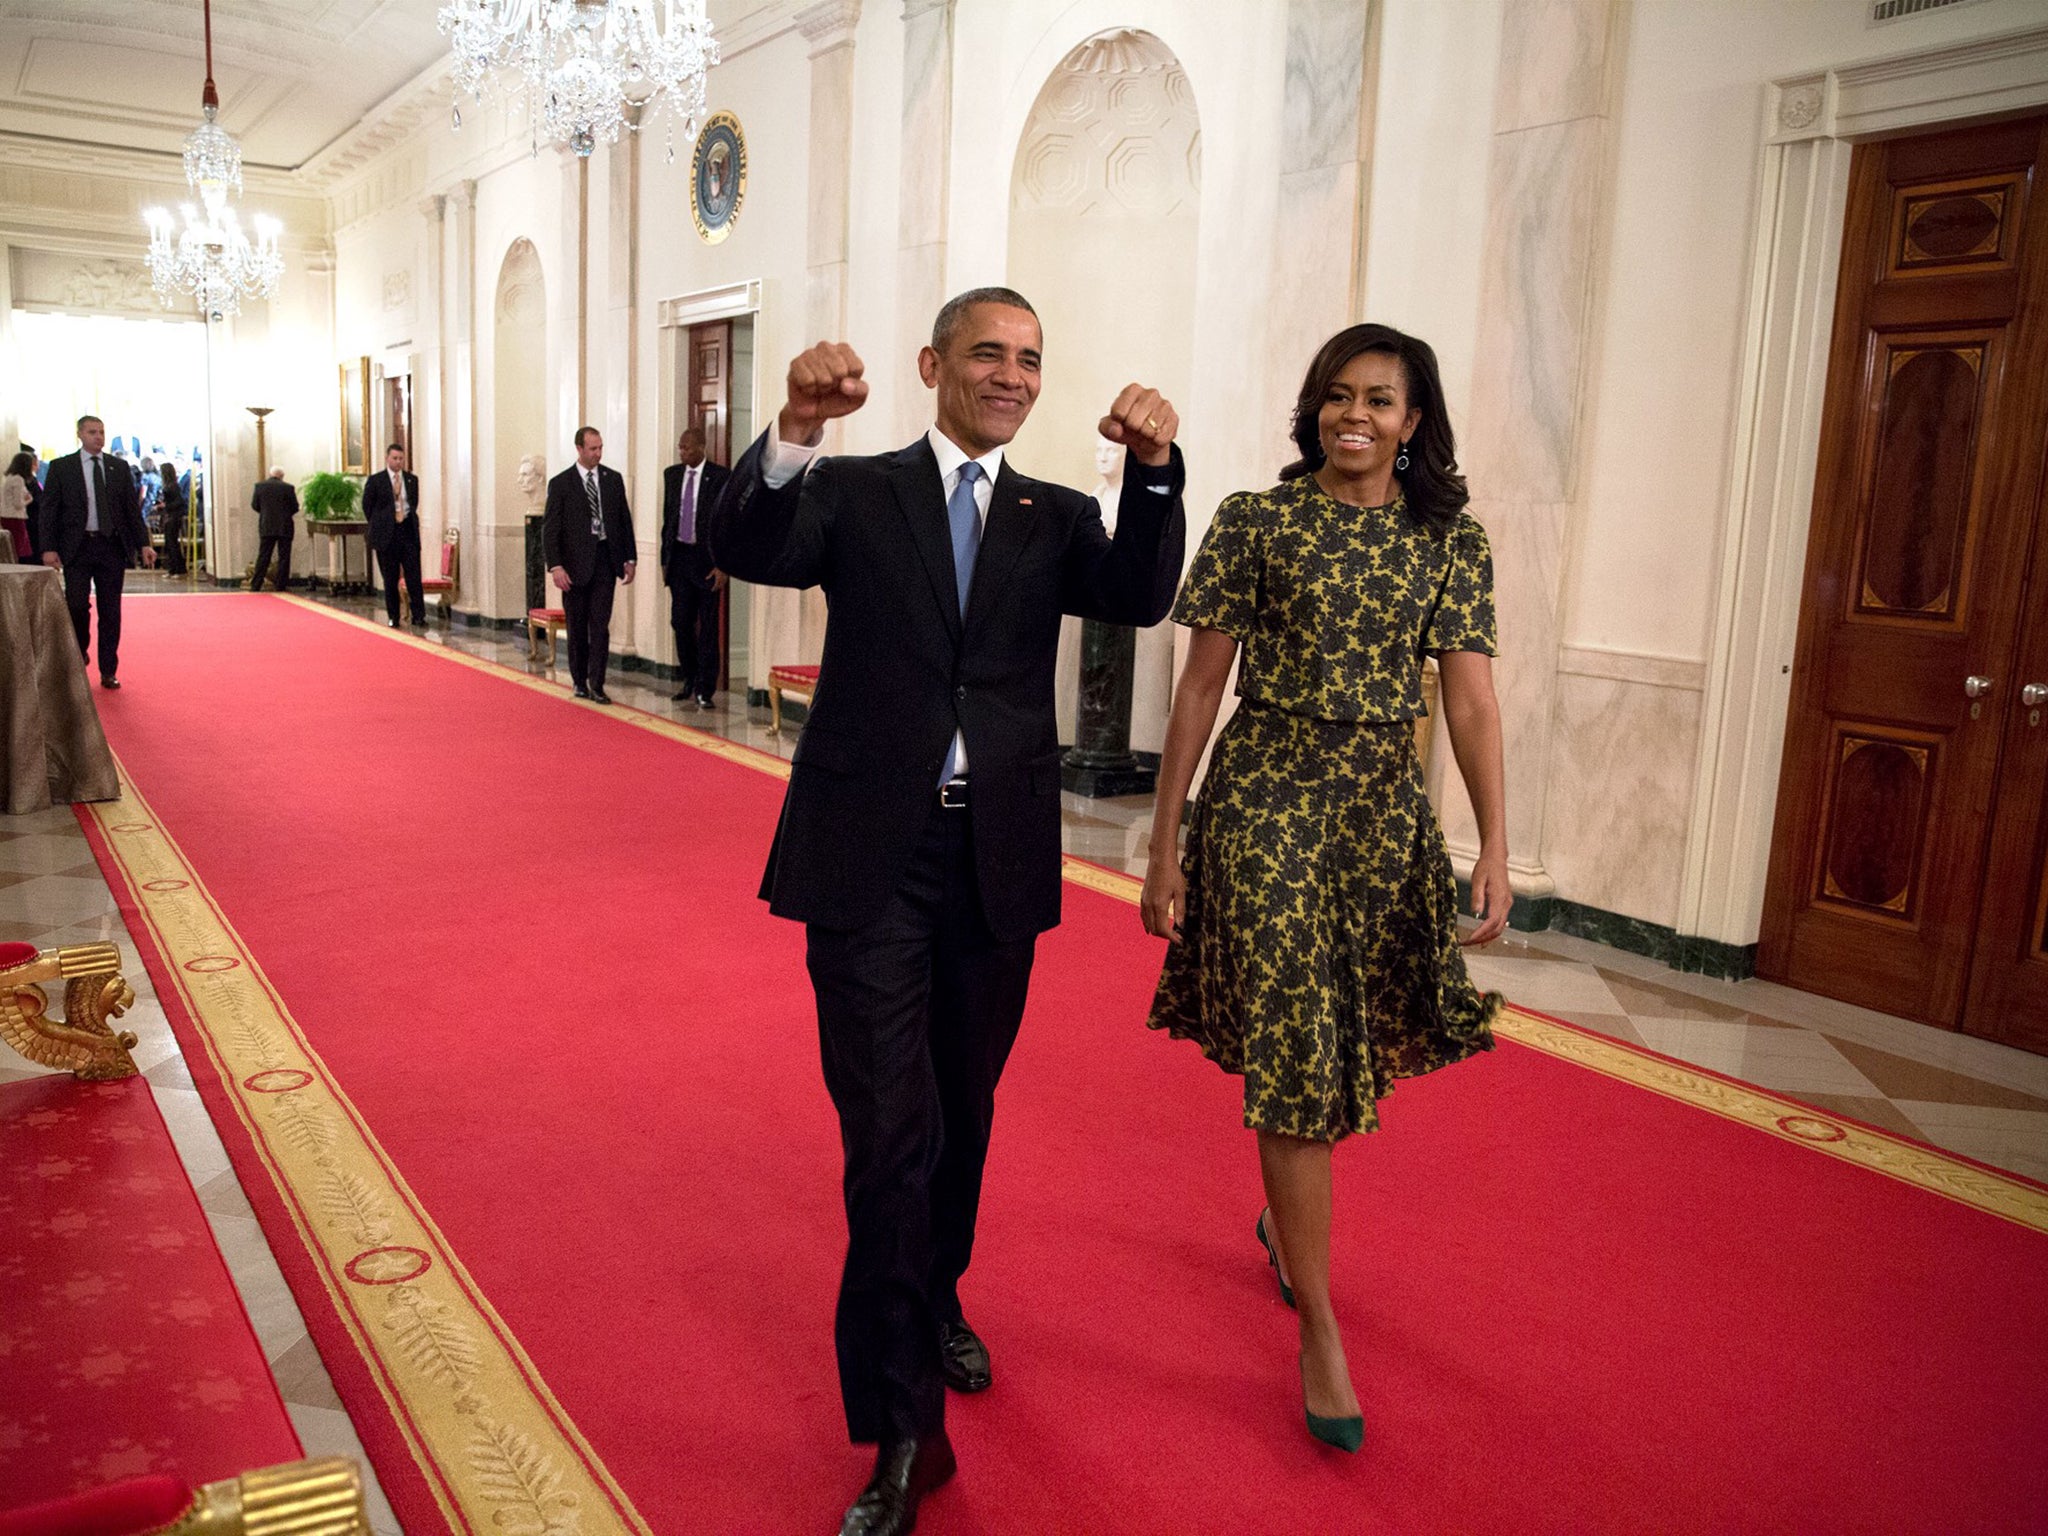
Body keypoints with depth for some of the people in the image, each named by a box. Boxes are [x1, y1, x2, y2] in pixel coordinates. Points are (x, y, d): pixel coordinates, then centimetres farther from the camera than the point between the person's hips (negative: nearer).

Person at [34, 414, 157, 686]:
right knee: (77, 606, -7)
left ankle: (109, 672, 10)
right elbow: (48, 510, 1)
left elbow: (133, 508, 10)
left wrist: (144, 544, 1)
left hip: (112, 547, 2)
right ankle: (77, 659, 18)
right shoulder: (61, 467, 3)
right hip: (77, 547, -2)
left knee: (111, 611, 4)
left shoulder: (119, 467, 9)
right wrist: (47, 548, -8)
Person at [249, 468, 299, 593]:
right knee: (284, 557, 4)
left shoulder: (260, 485, -1)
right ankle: (280, 586, 3)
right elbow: (295, 507, -3)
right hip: (285, 527, -2)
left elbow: (254, 505, 4)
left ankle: (255, 586, 4)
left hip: (266, 527, 2)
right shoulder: (288, 487, -7)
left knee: (263, 557, 6)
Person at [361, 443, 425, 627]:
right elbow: (367, 506, 6)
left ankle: (418, 616, -1)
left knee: (413, 576, -4)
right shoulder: (375, 481, 0)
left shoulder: (412, 479, 9)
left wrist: (408, 520, 12)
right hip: (387, 534, -2)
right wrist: (378, 527, 5)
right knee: (390, 579, 4)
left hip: (408, 531, 2)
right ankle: (393, 618, 11)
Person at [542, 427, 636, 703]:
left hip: (605, 558, 1)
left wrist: (630, 558, 6)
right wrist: (555, 566, -13)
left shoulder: (614, 479, 6)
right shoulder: (560, 483, -3)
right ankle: (579, 682, 20)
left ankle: (596, 684, -2)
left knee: (600, 624, -4)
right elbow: (550, 528, -4)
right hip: (575, 561, -1)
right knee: (577, 626, 8)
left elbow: (624, 520, 11)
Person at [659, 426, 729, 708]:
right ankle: (689, 680, 23)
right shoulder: (672, 474, 9)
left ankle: (704, 689, 8)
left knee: (708, 628, 1)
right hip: (679, 555, 5)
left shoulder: (721, 477, -7)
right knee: (680, 623, 7)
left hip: (707, 558, -5)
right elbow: (667, 518, 14)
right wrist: (665, 558, 11)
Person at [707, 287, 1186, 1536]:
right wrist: (796, 434, -32)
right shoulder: (857, 493, 3)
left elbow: (1139, 598, -8)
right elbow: (745, 550, -14)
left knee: (962, 1114, 19)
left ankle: (936, 1298, 44)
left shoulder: (1056, 518, 10)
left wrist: (1157, 472, -24)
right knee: (891, 1129, -4)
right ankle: (904, 1427, 8)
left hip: (999, 860, 3)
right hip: (872, 855, -3)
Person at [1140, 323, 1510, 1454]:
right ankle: (1320, 1329, 10)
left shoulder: (1452, 541, 5)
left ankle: (1284, 1216, 45)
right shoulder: (1255, 523, -2)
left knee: (1351, 1041, 15)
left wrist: (1495, 843, -10)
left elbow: (1470, 698, -1)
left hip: (1384, 809, 3)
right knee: (1296, 1051, -3)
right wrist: (1165, 843, -3)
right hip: (1267, 803, -3)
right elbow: (1200, 687, -2)